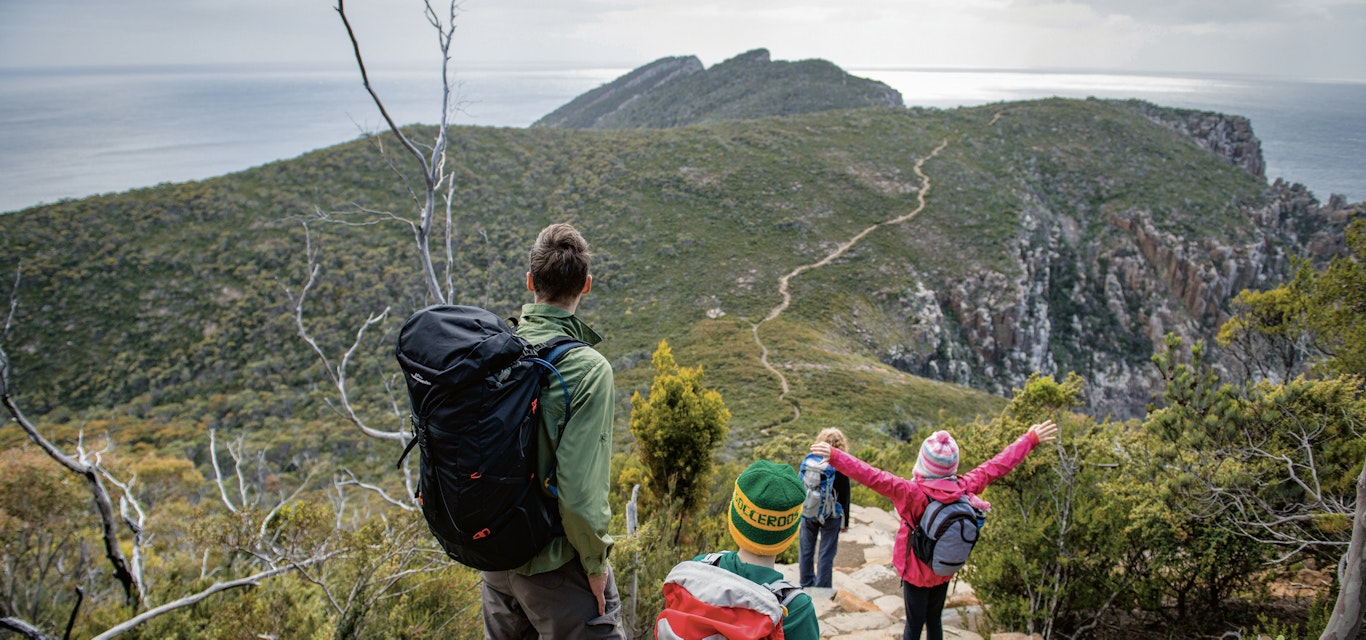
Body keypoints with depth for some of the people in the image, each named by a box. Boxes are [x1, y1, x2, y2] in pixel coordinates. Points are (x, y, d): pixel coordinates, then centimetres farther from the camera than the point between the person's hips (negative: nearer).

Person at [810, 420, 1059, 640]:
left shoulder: (913, 493, -30)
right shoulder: (966, 487, -17)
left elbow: (872, 477, -38)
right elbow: (999, 465, -7)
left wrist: (834, 456, -41)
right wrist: (1032, 439, 3)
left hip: (916, 571, -4)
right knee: (934, 620, 20)